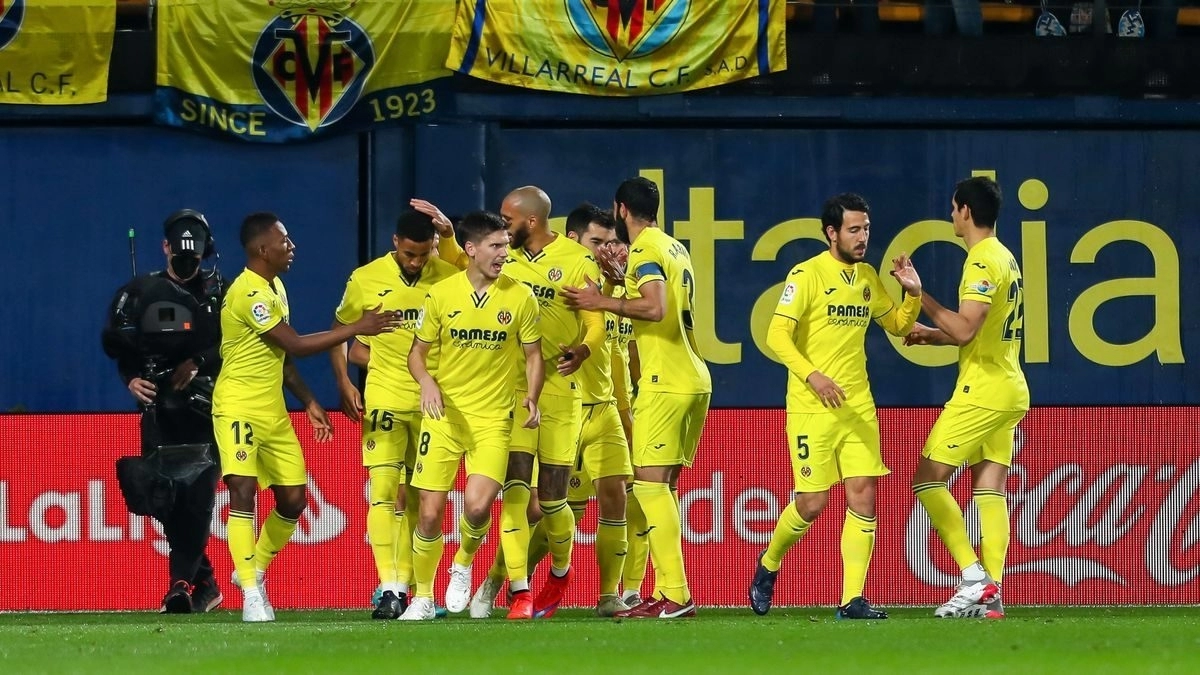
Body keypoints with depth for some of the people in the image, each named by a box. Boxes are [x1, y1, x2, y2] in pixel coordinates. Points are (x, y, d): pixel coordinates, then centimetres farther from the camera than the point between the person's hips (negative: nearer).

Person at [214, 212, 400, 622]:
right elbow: (296, 345, -20)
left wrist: (309, 403, 19)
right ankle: (251, 592, -15)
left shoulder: (275, 288, 13)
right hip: (239, 407, -9)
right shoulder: (248, 293, -19)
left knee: (293, 499, 7)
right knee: (243, 491, -17)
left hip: (273, 411, 9)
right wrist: (358, 329, -16)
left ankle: (255, 569, 27)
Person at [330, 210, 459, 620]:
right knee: (384, 489, -12)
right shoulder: (366, 280, -3)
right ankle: (389, 590, -15)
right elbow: (339, 330, 10)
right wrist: (343, 383, 0)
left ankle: (405, 586, 17)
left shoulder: (449, 279, -2)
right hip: (385, 397, -1)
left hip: (434, 399, 1)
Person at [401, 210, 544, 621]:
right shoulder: (441, 294, -1)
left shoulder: (520, 297, -2)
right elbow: (417, 351, 8)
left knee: (478, 505, -19)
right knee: (430, 512, -2)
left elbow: (533, 355, 8)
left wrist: (531, 397, -9)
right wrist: (426, 381, -14)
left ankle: (463, 564, 14)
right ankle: (423, 597, 17)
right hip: (444, 414, 1)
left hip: (493, 417, -1)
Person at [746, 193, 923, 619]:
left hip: (857, 406, 5)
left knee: (863, 495, -5)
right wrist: (812, 376, -27)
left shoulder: (867, 277, 11)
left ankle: (853, 600, -2)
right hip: (811, 408, -5)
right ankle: (769, 564, 25)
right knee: (813, 503, -4)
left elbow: (897, 325, 23)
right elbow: (777, 335, -15)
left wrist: (913, 294, 4)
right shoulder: (807, 275, -9)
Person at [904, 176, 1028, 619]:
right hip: (1009, 389, 9)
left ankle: (975, 578, -12)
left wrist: (921, 296, -14)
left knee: (928, 479, -5)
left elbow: (965, 330, -21)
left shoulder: (983, 260, -14)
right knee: (989, 490, 6)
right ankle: (990, 596, 0)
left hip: (981, 389, -9)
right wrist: (934, 335, 21)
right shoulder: (1005, 258, 16)